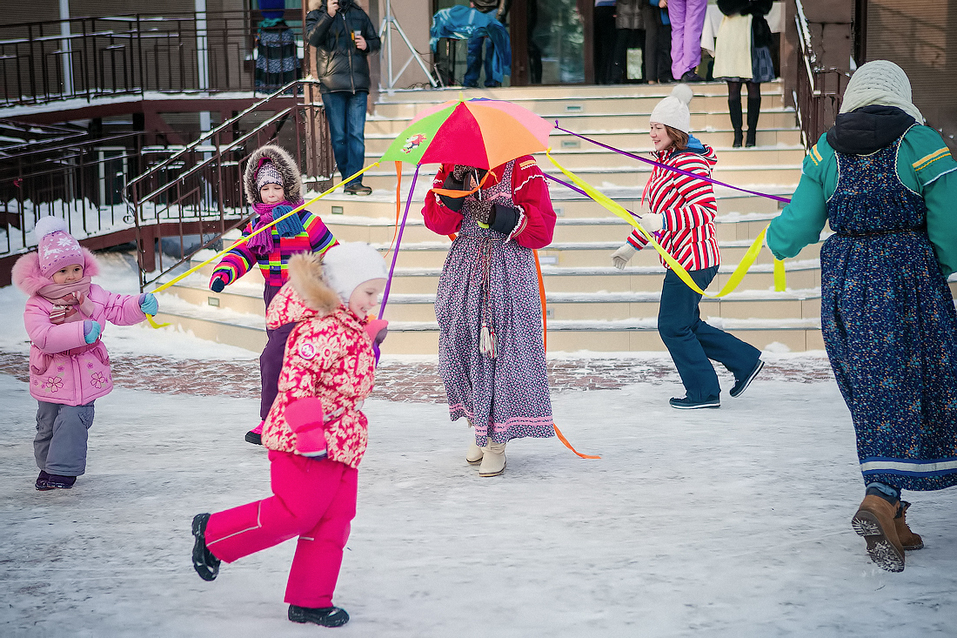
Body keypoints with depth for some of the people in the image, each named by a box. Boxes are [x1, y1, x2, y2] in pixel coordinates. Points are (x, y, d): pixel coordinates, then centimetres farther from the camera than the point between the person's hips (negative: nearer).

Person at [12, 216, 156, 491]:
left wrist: (141, 304, -18)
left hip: (86, 375, 0)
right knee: (48, 423, 13)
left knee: (74, 419, -13)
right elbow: (43, 337, -27)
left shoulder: (93, 295, 0)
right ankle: (47, 465, 35)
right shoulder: (37, 305, -13)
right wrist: (81, 331, -37)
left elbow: (120, 310, 5)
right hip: (51, 377, 0)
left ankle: (64, 469, -6)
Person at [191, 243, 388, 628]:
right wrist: (309, 431, -31)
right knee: (296, 512, -8)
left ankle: (310, 602, 13)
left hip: (341, 444, 10)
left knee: (334, 521, 7)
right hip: (303, 442, -10)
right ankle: (213, 533, 10)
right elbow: (296, 377, -27)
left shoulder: (352, 329, 15)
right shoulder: (323, 328, -18)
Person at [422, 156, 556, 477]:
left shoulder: (522, 167, -2)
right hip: (464, 269, 3)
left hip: (510, 273, -3)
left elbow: (542, 228, -7)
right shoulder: (451, 167, 9)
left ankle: (496, 442, 3)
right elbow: (436, 222, -1)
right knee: (460, 346, 2)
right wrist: (455, 185, -14)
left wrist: (499, 217, -18)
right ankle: (479, 425, 25)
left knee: (505, 349, -6)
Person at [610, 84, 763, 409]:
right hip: (682, 258, 10)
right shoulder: (664, 163, 15)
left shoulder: (690, 164, -16)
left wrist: (662, 221, -31)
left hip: (691, 259, -10)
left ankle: (704, 392, 8)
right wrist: (631, 246, 25)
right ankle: (746, 361, 23)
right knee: (686, 324, 16)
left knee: (673, 326, -3)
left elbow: (707, 209, -25)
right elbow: (656, 213, 24)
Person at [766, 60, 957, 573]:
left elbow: (798, 228, 5)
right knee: (910, 388, 1)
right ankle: (880, 499, -18)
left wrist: (775, 237, 28)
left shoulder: (826, 150, 3)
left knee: (873, 395, 12)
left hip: (844, 284, 4)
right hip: (907, 281, -4)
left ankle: (890, 519, 14)